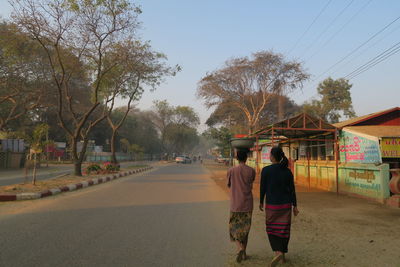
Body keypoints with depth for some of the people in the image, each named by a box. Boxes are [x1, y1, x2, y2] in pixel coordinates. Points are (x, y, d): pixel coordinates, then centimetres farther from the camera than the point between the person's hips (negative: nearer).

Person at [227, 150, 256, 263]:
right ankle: (244, 253, 22)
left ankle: (240, 248, -12)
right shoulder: (251, 171, -4)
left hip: (235, 205, -1)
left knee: (234, 228, 10)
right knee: (245, 228, 15)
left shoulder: (231, 171, -6)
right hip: (247, 205, 2)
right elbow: (251, 186, 8)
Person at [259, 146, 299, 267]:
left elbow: (262, 188, -8)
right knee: (284, 229, 16)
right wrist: (295, 206, 5)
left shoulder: (265, 170, -14)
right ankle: (283, 255, 25)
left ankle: (278, 252, -10)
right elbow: (292, 190, -3)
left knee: (272, 229, 11)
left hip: (272, 205, -3)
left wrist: (261, 202, 6)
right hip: (286, 205, 3)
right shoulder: (288, 171, -5)